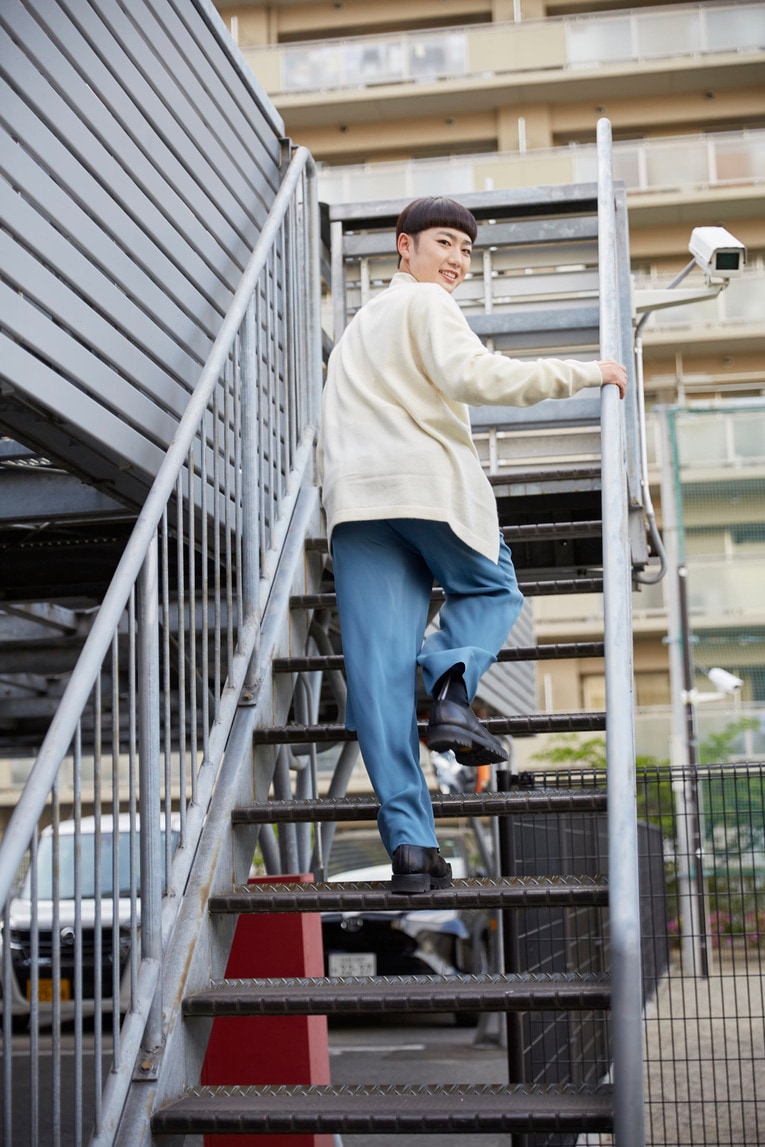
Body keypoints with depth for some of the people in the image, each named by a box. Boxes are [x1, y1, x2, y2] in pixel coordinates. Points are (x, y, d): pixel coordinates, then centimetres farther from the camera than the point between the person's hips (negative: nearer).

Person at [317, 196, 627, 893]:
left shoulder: (356, 326, 32)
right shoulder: (425, 302, 6)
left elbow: (329, 439, 30)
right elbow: (472, 376, -12)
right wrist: (582, 373, -7)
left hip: (353, 495, 6)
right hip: (430, 480, -6)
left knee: (379, 668, -3)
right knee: (492, 588, 20)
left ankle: (409, 842, -11)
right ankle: (453, 687, -12)